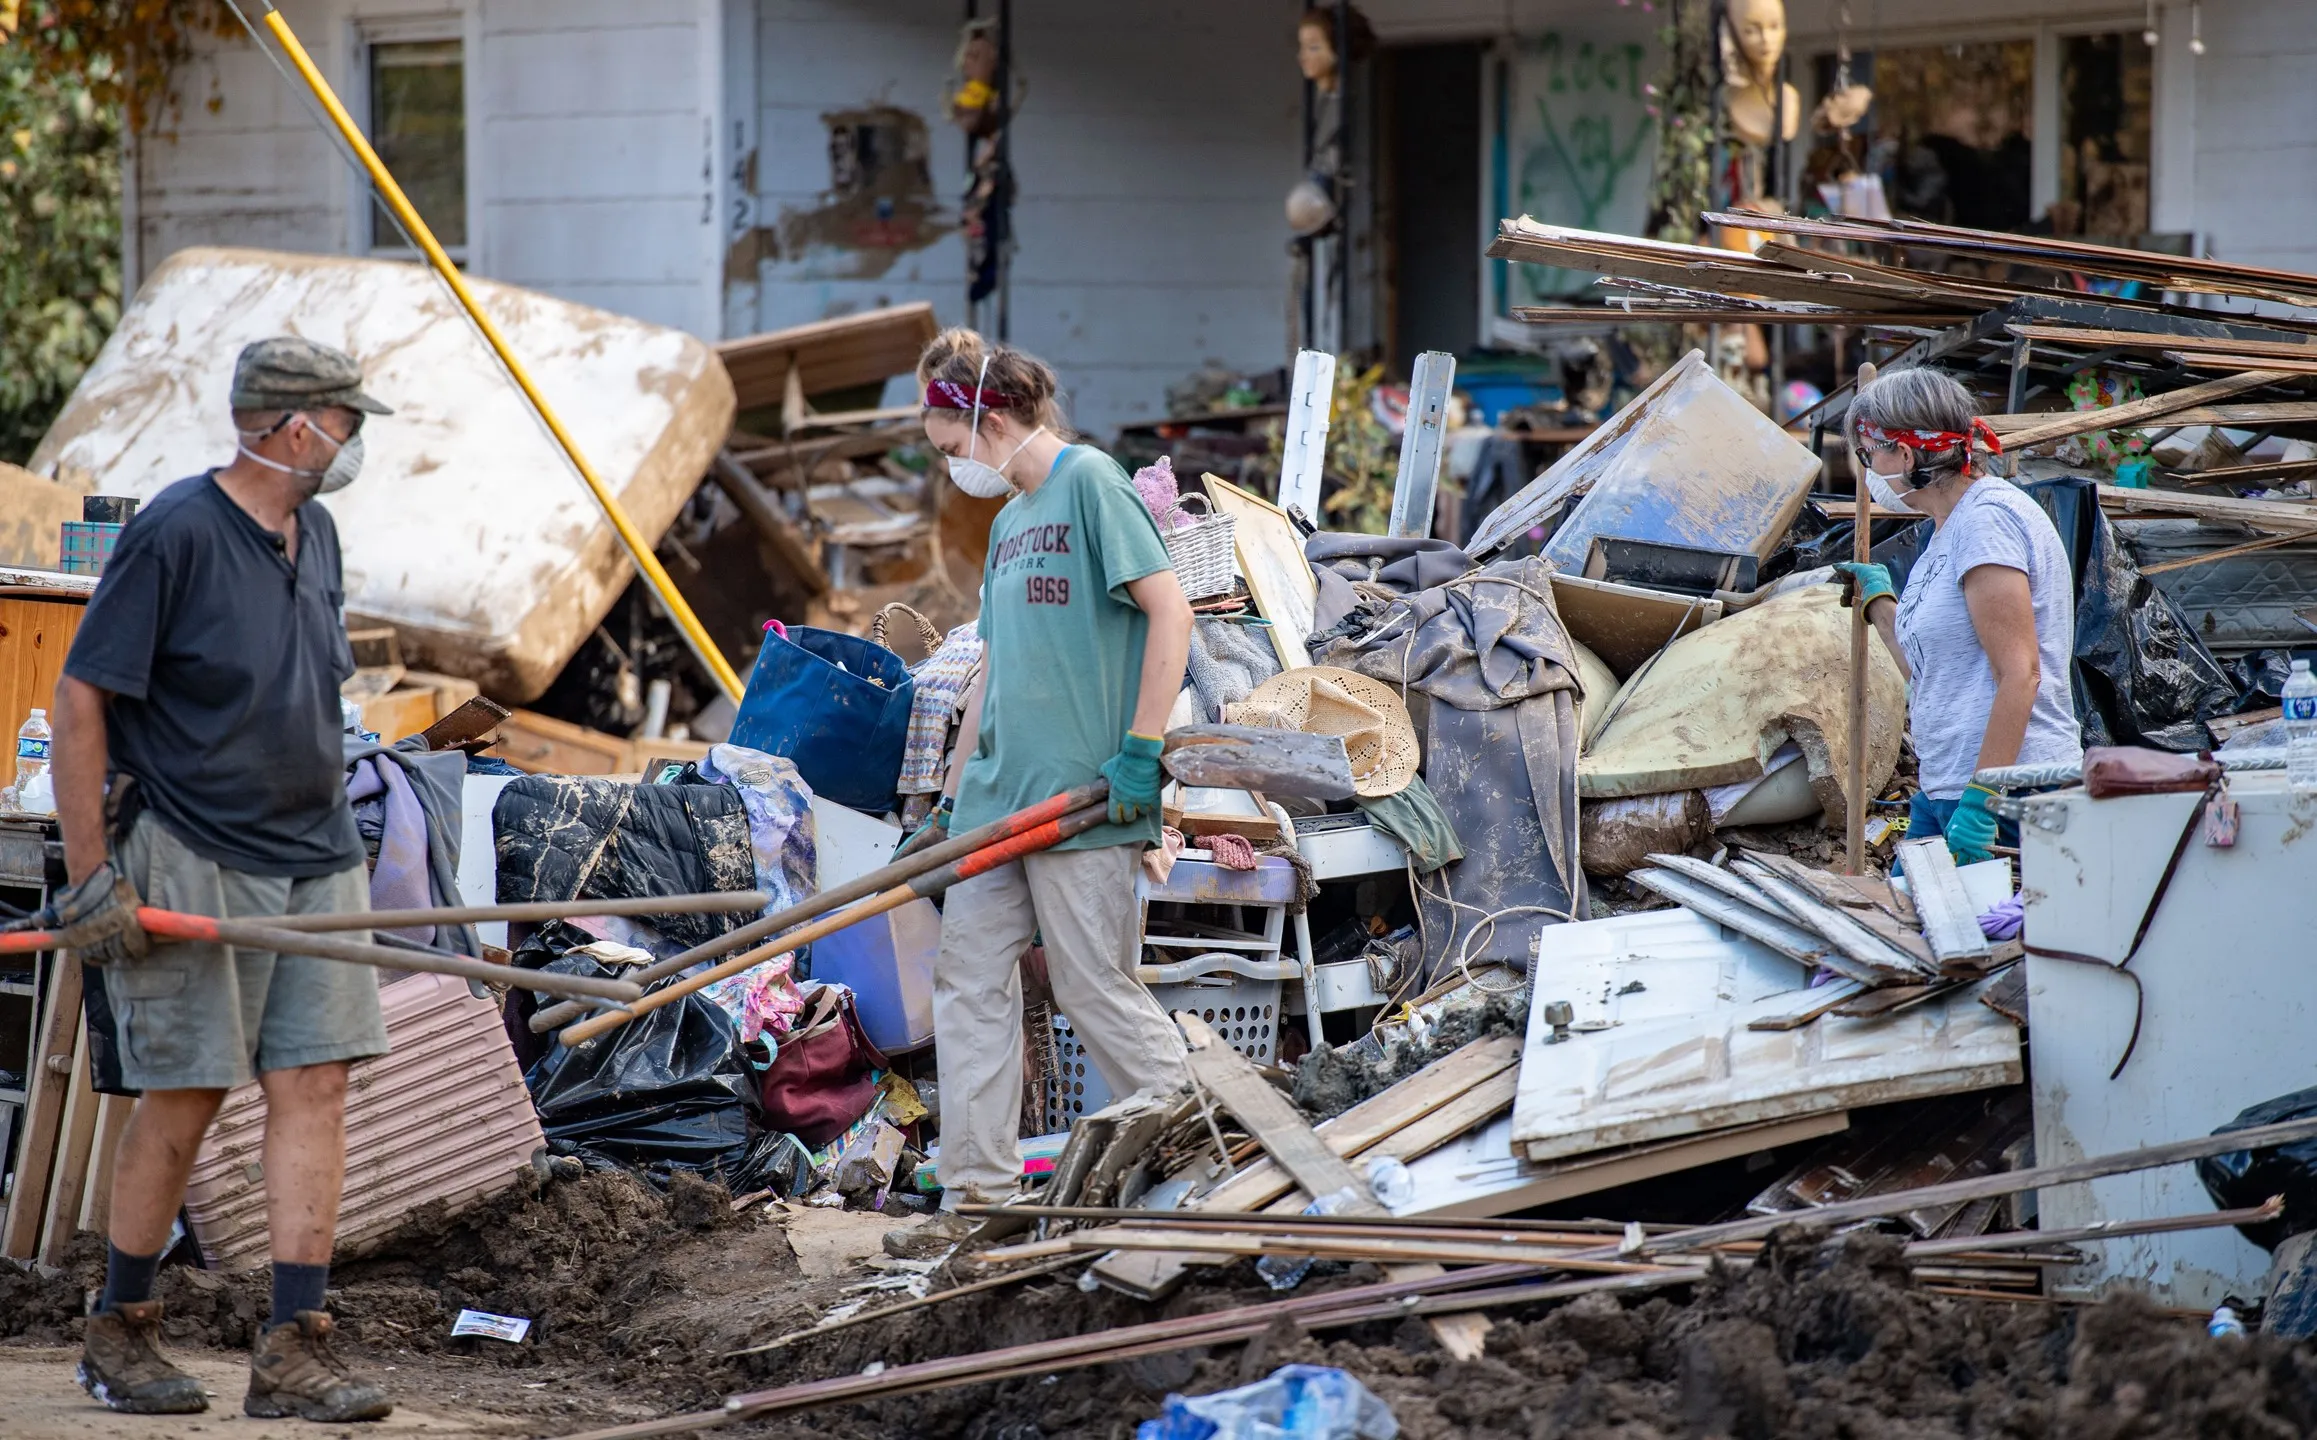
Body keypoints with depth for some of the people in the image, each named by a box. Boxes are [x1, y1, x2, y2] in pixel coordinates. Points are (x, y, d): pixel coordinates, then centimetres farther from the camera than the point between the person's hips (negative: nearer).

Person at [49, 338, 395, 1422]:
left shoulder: (314, 534, 11)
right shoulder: (176, 532, -13)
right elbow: (80, 701, -13)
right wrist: (90, 875, -15)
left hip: (315, 860, 7)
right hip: (193, 864, -7)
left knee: (314, 1087, -1)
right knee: (183, 1095, -1)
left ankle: (294, 1350, -1)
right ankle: (118, 1334, 15)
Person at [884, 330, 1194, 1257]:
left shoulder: (1090, 482, -7)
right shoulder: (1007, 520, 18)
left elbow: (1171, 612, -14)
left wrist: (1140, 752, -18)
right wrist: (949, 803, 21)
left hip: (1080, 798, -9)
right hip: (997, 799, 9)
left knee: (1098, 991, -5)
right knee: (969, 984, 6)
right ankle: (977, 1197, 11)